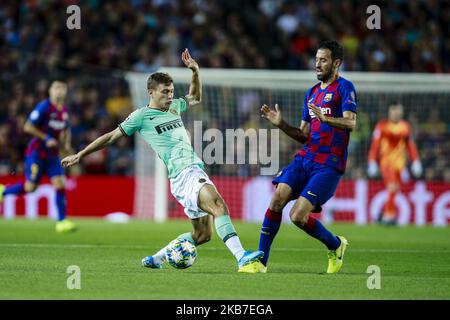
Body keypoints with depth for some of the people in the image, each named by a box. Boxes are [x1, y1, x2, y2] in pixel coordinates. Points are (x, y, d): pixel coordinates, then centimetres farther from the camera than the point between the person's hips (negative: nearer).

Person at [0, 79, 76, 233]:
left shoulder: (64, 110, 7)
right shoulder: (43, 107, -15)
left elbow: (66, 130, 25)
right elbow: (28, 127, -16)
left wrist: (66, 144, 6)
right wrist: (46, 139, -20)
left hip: (52, 154, 6)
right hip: (36, 152, -6)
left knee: (60, 184, -7)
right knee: (30, 187, -4)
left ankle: (62, 221, -5)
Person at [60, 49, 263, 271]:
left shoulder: (174, 106, 21)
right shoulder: (142, 116, 2)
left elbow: (195, 98, 41)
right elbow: (111, 137, 9)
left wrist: (195, 72, 24)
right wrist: (80, 155, 12)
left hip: (196, 170, 8)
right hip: (183, 175, -8)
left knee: (202, 234, 7)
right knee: (219, 206, -30)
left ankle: (156, 259, 21)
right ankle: (241, 257, -42)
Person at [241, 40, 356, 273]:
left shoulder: (344, 87, -4)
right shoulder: (312, 93, 19)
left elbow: (350, 123, -19)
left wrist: (325, 119, -36)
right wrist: (281, 124, 4)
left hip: (329, 164, -7)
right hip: (305, 158, 7)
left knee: (298, 216, -13)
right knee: (277, 199, -13)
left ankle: (335, 246, 14)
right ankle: (260, 261, -6)